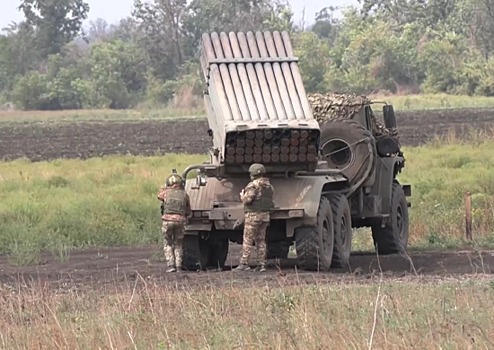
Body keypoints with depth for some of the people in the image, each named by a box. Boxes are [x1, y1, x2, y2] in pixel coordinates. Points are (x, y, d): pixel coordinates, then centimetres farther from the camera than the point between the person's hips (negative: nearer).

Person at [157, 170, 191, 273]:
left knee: (167, 244, 11)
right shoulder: (184, 194, 9)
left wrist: (166, 186, 34)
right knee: (178, 244, 15)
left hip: (168, 221, -1)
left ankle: (170, 265, -3)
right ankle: (178, 266, 5)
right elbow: (188, 212, 16)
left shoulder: (166, 192, 5)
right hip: (180, 221, 1)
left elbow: (159, 195, 31)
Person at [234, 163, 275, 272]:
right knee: (261, 240, 11)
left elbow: (247, 199, -20)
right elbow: (271, 200, 12)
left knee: (248, 240, -3)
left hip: (253, 215, -7)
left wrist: (242, 196, -1)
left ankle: (244, 263, -6)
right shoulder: (269, 186, 12)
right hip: (265, 215, 7)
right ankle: (261, 264, 7)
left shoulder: (253, 185, -13)